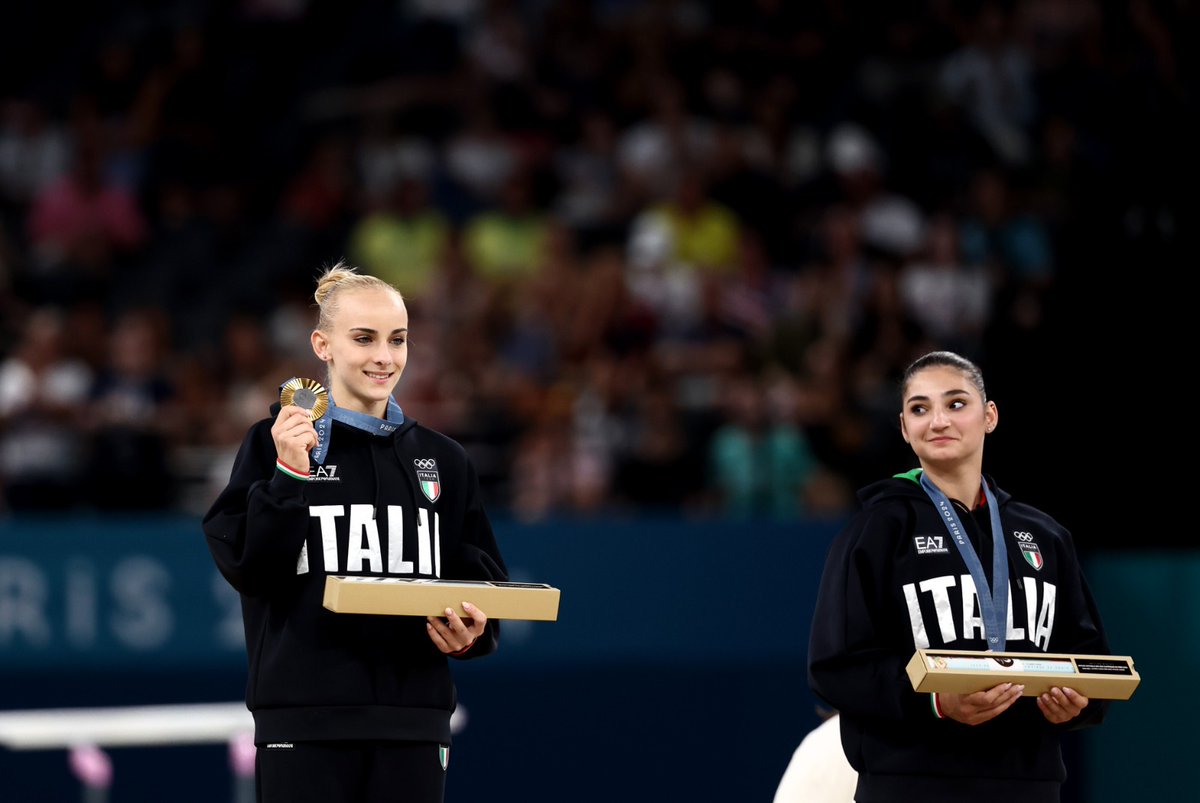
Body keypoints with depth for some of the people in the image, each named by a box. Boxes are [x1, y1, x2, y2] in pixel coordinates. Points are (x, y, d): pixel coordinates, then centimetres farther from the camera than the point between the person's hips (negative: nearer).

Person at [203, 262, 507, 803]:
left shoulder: (442, 460, 13)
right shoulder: (275, 443, 3)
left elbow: (480, 577, 14)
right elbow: (247, 569, -5)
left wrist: (471, 632, -8)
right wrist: (289, 476, -17)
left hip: (412, 720, 3)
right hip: (306, 719, -3)